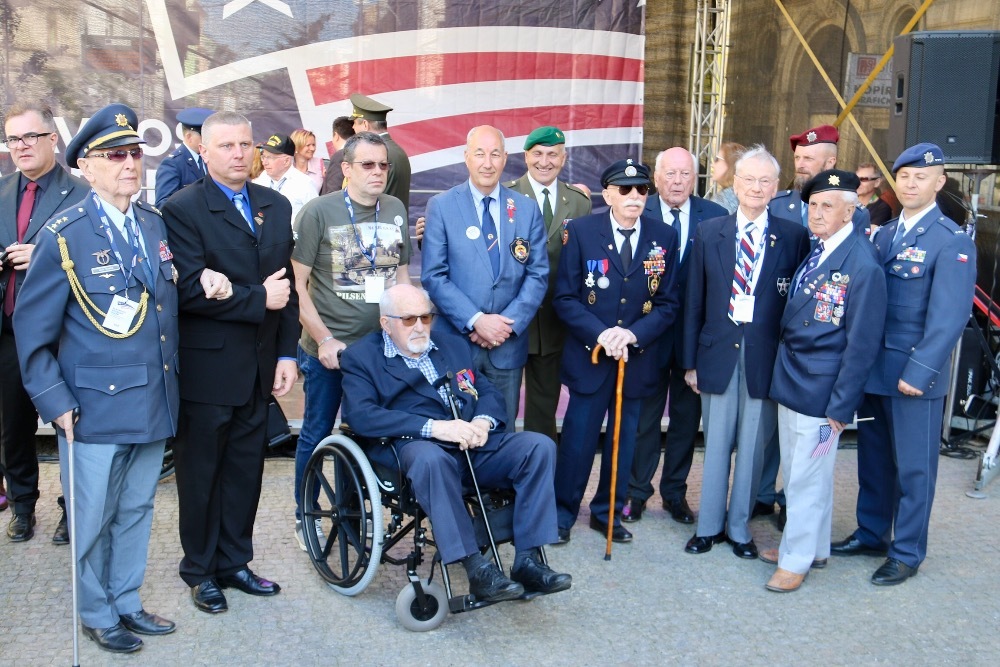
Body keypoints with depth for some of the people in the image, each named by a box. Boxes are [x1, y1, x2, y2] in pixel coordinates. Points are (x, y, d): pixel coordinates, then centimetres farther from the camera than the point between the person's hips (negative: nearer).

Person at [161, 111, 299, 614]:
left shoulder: (276, 207, 9)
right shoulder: (182, 209, -9)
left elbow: (287, 285, 8)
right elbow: (190, 291, -19)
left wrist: (287, 353, 4)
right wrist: (257, 299, -15)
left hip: (259, 366, 5)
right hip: (207, 366, -5)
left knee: (245, 469, 14)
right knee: (200, 472, 9)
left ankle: (234, 562, 30)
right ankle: (200, 571, 26)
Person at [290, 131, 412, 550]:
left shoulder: (396, 210, 5)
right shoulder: (319, 211, -8)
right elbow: (297, 284, -9)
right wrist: (323, 339, -14)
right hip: (328, 349, -4)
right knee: (316, 434, 9)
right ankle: (305, 518, 27)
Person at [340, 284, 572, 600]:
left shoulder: (454, 346, 23)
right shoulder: (361, 356, 7)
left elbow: (489, 392, 19)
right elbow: (360, 415, -10)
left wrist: (483, 421, -8)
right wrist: (432, 426, -20)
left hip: (474, 443, 5)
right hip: (416, 445, -5)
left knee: (539, 445, -18)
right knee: (430, 458, -39)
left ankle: (528, 560, -19)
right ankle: (477, 569, -33)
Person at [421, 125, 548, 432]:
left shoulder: (527, 209, 6)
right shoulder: (441, 206, -1)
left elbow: (538, 274, 3)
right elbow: (434, 276, -7)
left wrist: (510, 323, -10)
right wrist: (475, 321, -15)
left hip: (508, 344, 2)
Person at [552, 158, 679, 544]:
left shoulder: (664, 238, 1)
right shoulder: (581, 231, -5)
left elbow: (668, 303, 1)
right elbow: (564, 298, -6)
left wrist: (633, 334, -15)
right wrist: (601, 333, -19)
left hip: (638, 357, 3)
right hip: (589, 354, -2)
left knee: (623, 439, 13)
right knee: (578, 438, 3)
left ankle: (608, 513, 28)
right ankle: (563, 513, 19)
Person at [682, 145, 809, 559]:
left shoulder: (794, 238, 0)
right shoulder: (708, 233, 5)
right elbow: (694, 303, 6)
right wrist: (690, 361, 4)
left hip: (766, 357, -1)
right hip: (718, 353, 1)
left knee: (753, 445, 8)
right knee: (716, 444, 10)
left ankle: (739, 527, 23)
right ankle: (709, 525, 23)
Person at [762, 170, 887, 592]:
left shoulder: (862, 266, -16)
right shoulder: (811, 251, 7)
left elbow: (861, 343, -15)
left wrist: (840, 406, -14)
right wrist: (782, 376, 9)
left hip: (821, 393, -8)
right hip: (790, 383, 8)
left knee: (807, 478, 4)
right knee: (796, 473, 18)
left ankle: (797, 560, 20)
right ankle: (812, 547, 35)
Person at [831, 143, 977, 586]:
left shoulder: (952, 241, -9)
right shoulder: (884, 234, 12)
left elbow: (948, 316, -16)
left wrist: (919, 372, -19)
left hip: (915, 374, -6)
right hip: (873, 367, 6)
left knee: (913, 466, 5)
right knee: (873, 458, 16)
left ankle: (906, 553, 18)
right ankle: (870, 534, 31)